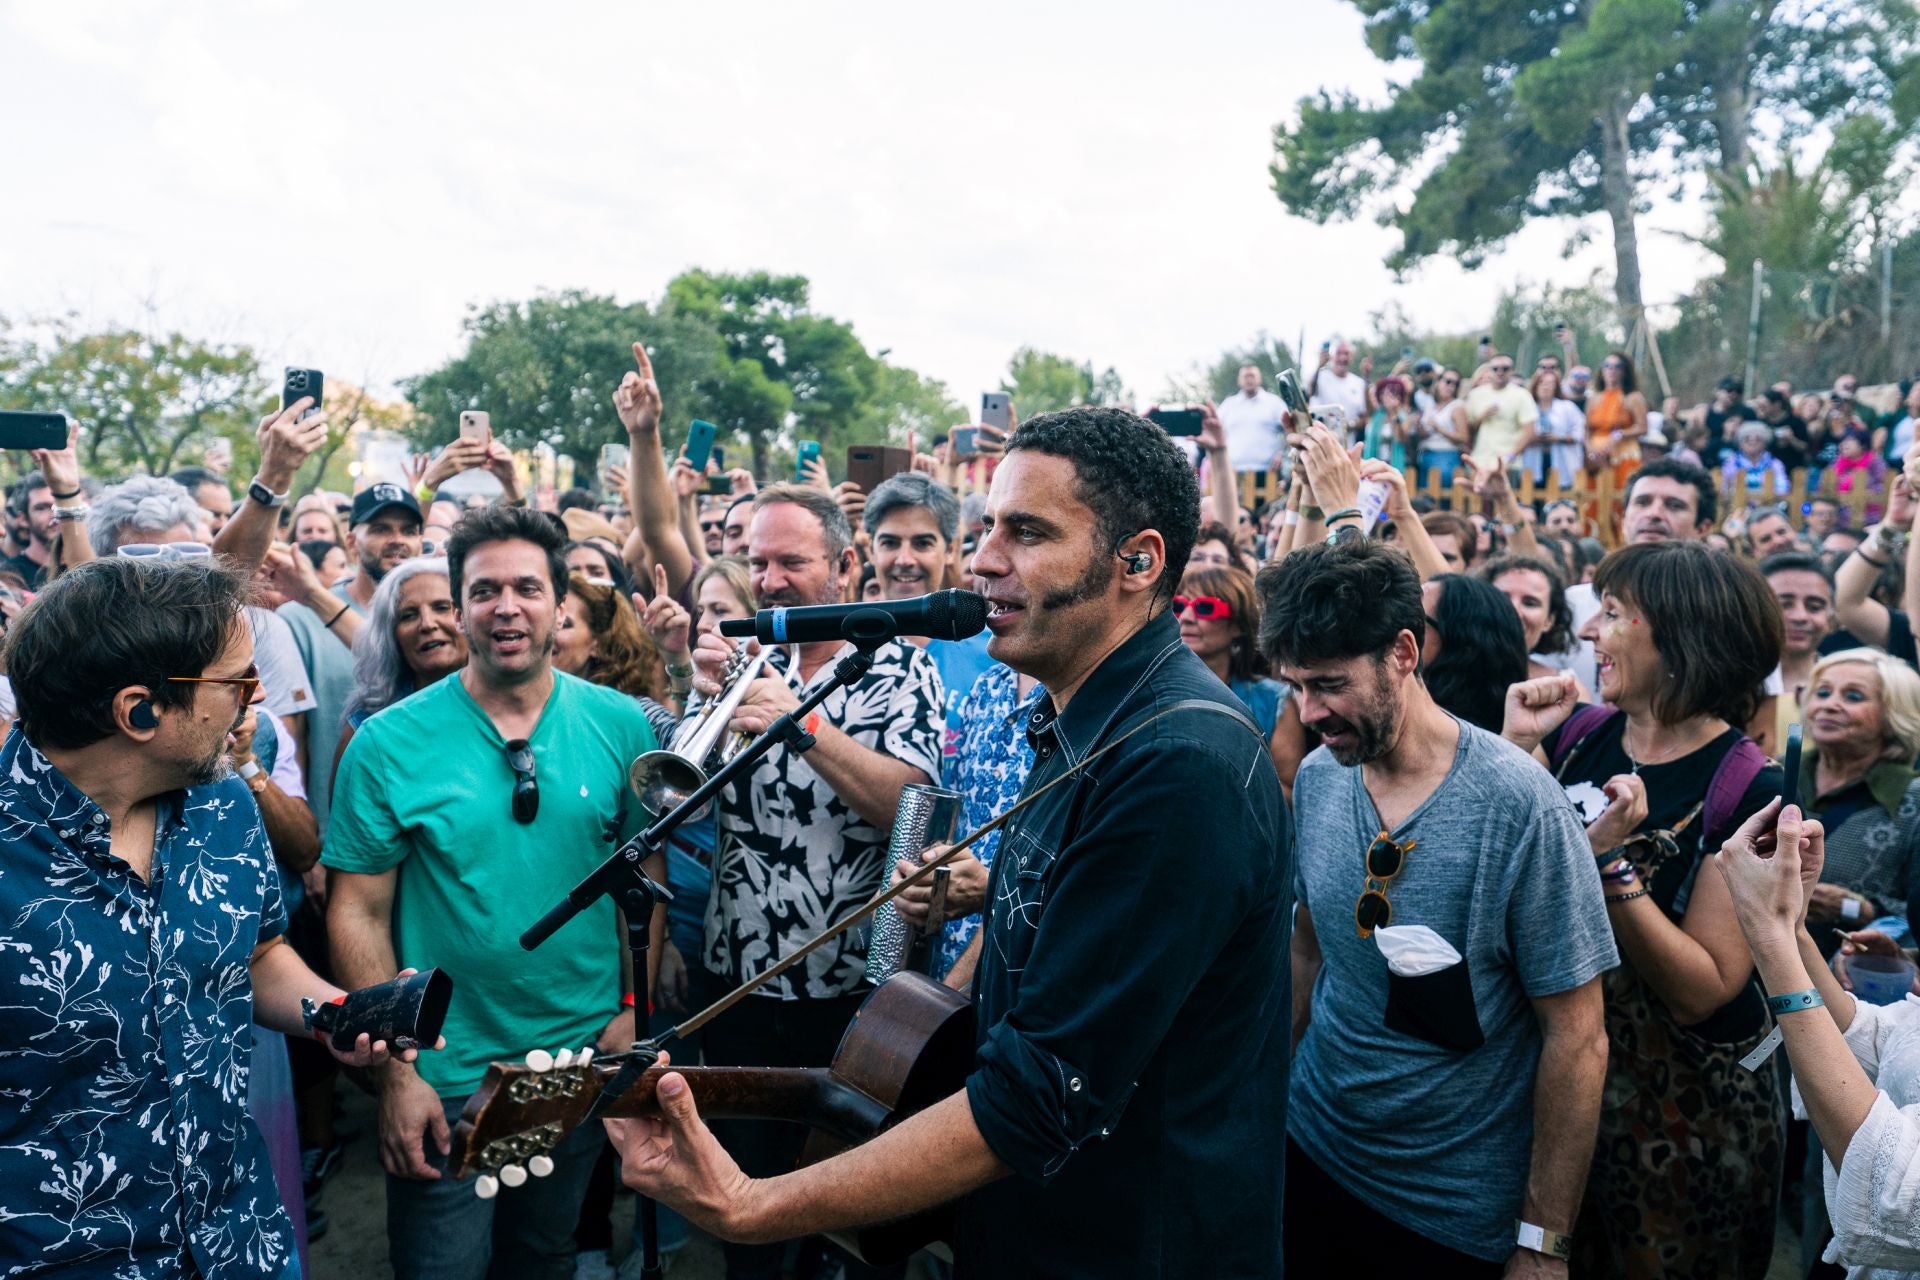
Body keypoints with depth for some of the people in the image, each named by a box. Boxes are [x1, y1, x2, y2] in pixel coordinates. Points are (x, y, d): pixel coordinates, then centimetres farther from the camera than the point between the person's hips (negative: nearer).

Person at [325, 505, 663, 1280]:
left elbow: (646, 873, 2)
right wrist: (396, 1070, -10)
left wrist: (637, 1005, -4)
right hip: (443, 1076, -2)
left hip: (585, 1059, 2)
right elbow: (358, 911, -8)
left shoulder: (621, 727, -6)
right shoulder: (389, 742, -11)